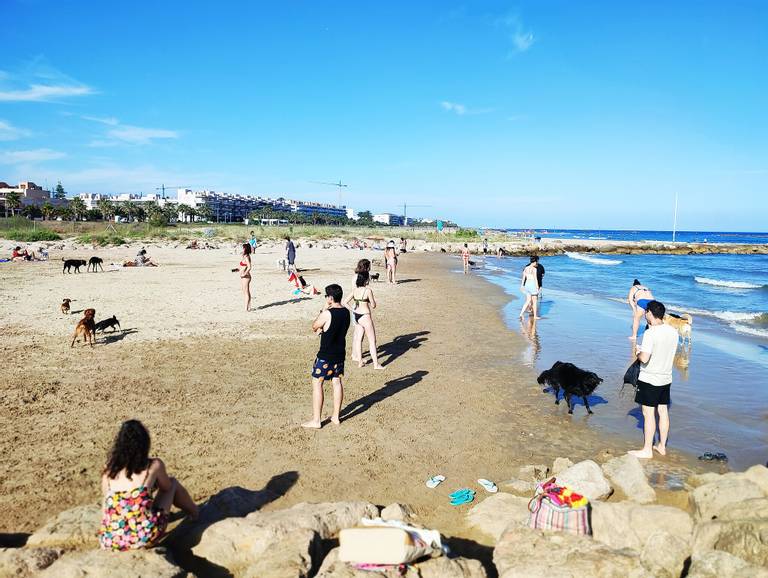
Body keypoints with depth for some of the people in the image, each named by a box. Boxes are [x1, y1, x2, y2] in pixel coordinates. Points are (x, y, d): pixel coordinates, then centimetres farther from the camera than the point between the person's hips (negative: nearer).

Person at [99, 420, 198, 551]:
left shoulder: (108, 470, 0)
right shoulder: (154, 465, -7)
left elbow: (106, 496, 14)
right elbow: (167, 487, 11)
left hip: (111, 542, 3)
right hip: (145, 538, -3)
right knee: (172, 482, 19)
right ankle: (193, 512, 45)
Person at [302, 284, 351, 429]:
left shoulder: (327, 314, -21)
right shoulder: (346, 312, 2)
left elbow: (314, 327, -5)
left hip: (326, 356, -7)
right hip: (340, 353, 7)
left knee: (317, 384, 2)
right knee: (337, 382, 15)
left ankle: (316, 421, 4)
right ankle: (336, 416, 24)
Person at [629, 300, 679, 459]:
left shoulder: (650, 333, -22)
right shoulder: (673, 331, 2)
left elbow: (644, 358, -25)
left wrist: (638, 353, -5)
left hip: (649, 380, -8)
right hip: (666, 379, 8)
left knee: (648, 414, 1)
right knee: (663, 412, 16)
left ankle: (647, 450, 9)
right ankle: (662, 446, 27)